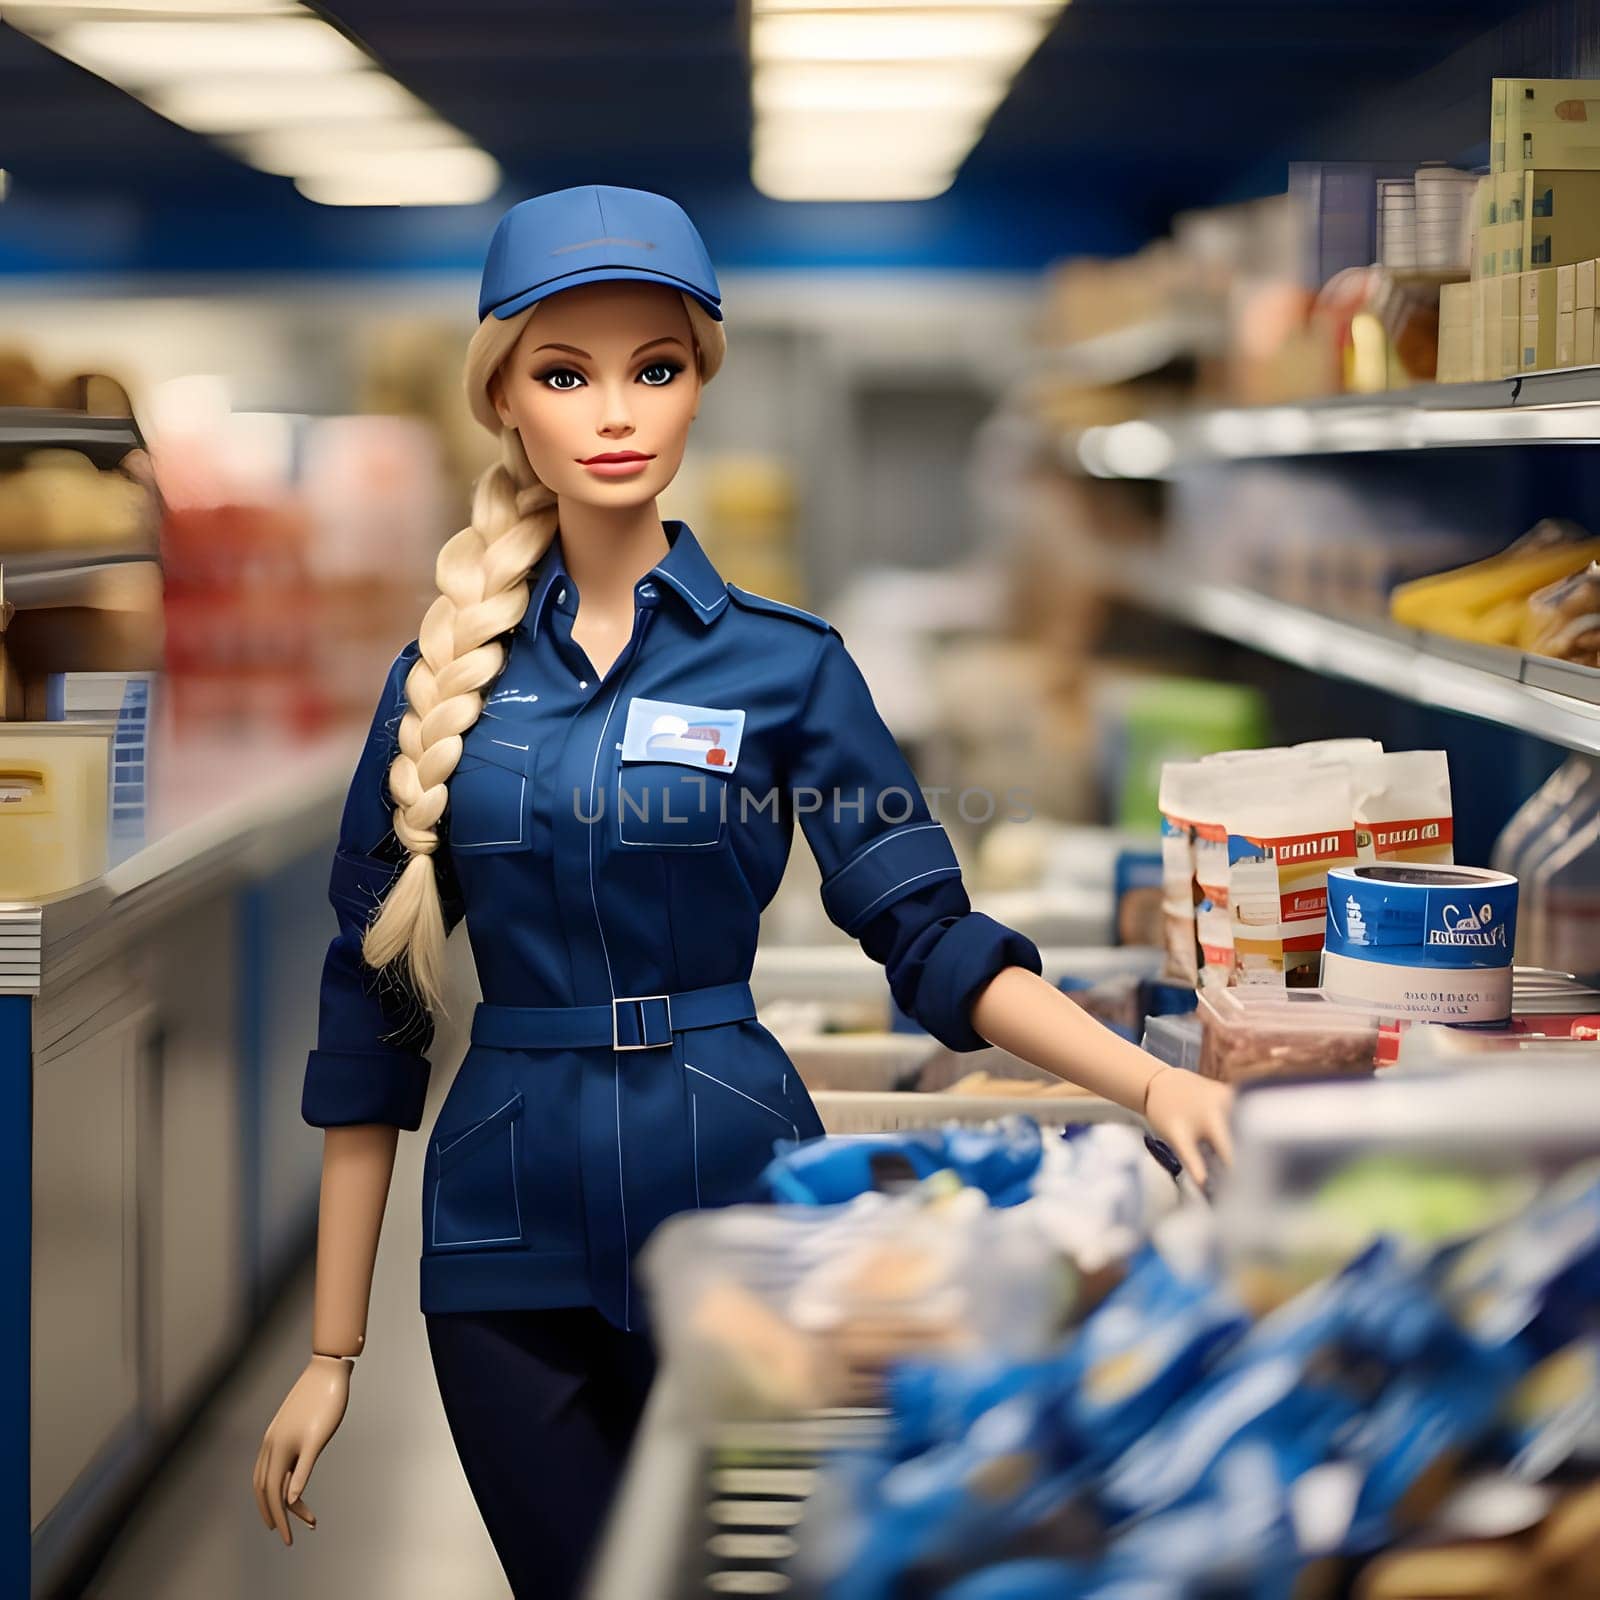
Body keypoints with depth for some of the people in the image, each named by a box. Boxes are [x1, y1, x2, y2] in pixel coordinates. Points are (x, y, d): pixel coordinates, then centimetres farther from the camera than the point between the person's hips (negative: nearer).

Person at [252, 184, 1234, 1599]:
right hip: (511, 1230, 1)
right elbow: (372, 1009, 5)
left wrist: (1149, 1083, -21)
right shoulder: (448, 679, 3)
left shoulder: (784, 665, -1)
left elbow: (930, 937, -4)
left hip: (737, 1185, -1)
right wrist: (333, 1350, 4)